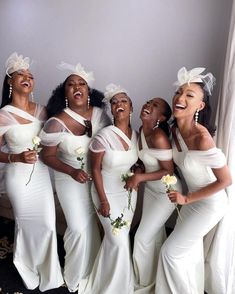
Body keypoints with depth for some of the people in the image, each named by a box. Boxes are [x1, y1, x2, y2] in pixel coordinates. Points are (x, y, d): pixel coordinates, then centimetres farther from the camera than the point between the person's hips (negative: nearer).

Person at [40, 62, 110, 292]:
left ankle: (93, 269, 47)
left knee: (93, 224, 18)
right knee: (79, 228, 2)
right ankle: (76, 275, 34)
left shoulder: (99, 114, -10)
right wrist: (72, 171, -24)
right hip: (70, 180, -3)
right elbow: (48, 156, -12)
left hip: (97, 177, 4)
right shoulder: (56, 123, -20)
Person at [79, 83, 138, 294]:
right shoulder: (103, 137, -20)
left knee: (120, 237, 16)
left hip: (129, 193, 5)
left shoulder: (136, 135, -3)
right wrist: (103, 201, -14)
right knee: (118, 240, 1)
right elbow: (95, 169, -15)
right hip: (109, 194, -5)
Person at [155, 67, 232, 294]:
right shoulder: (175, 129, -9)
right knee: (191, 250, 24)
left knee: (171, 252, 3)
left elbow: (225, 180, -25)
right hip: (193, 200, 7)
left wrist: (186, 199, -18)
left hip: (209, 204, -7)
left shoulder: (202, 137, -33)